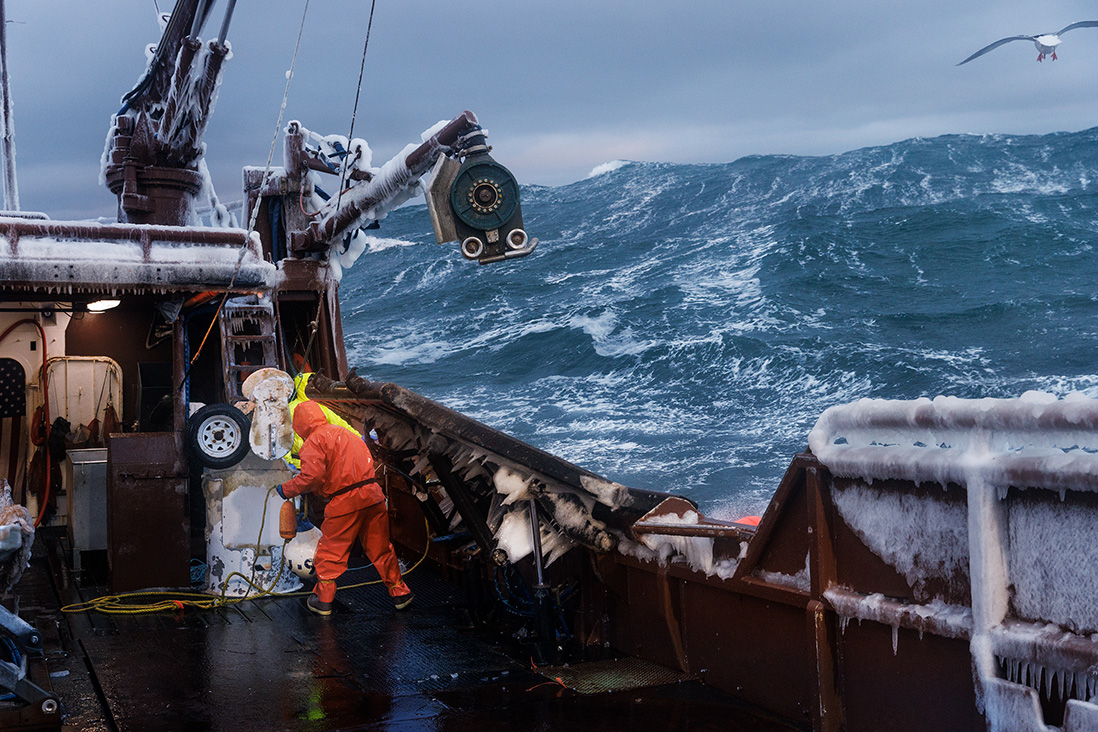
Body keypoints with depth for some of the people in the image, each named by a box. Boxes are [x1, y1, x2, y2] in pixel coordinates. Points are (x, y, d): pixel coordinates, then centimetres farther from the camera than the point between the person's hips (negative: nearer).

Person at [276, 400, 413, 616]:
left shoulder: (313, 442, -2)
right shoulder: (345, 433, 21)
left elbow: (313, 475, -16)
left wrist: (287, 489, -1)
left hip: (345, 502, -6)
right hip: (372, 495, 6)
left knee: (330, 551, 9)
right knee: (380, 547, 17)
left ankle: (323, 600, 16)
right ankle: (399, 593, 23)